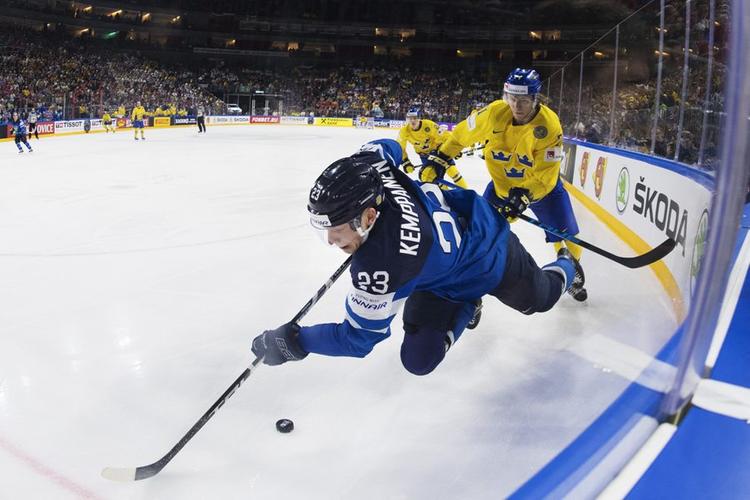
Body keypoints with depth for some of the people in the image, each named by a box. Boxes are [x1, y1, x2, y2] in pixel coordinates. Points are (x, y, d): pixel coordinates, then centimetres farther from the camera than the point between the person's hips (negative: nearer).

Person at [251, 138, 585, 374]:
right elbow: (387, 146, -1)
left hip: (491, 246, -6)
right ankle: (467, 307, 22)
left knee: (539, 298, 29)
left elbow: (360, 337, -32)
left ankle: (566, 269, 62)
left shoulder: (382, 264, -46)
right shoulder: (370, 166, -28)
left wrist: (295, 342, -26)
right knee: (418, 361, -2)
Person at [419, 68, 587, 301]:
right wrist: (439, 159, -10)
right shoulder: (494, 112, -23)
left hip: (543, 184, -1)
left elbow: (545, 174, -26)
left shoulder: (549, 125, -28)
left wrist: (523, 197, -38)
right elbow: (463, 133, -8)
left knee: (567, 236, 3)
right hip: (502, 183, 1)